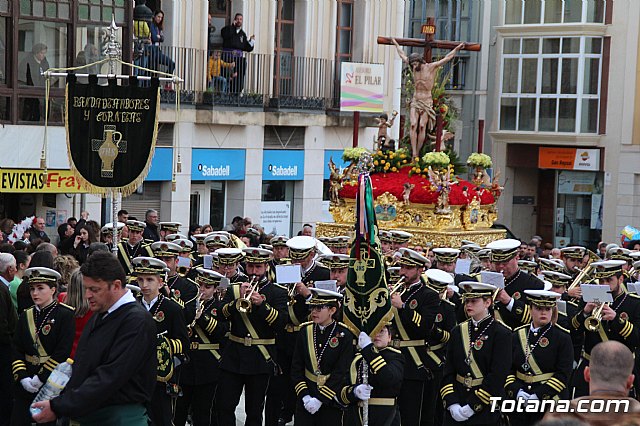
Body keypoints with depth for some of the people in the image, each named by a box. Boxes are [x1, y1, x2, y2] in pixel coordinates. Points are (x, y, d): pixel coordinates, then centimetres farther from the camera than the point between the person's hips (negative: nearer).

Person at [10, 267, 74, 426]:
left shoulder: (65, 315, -7)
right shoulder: (26, 316, 10)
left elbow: (63, 352, -14)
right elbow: (17, 350, 6)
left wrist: (42, 378, -16)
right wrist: (23, 377, -8)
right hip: (25, 384, 4)